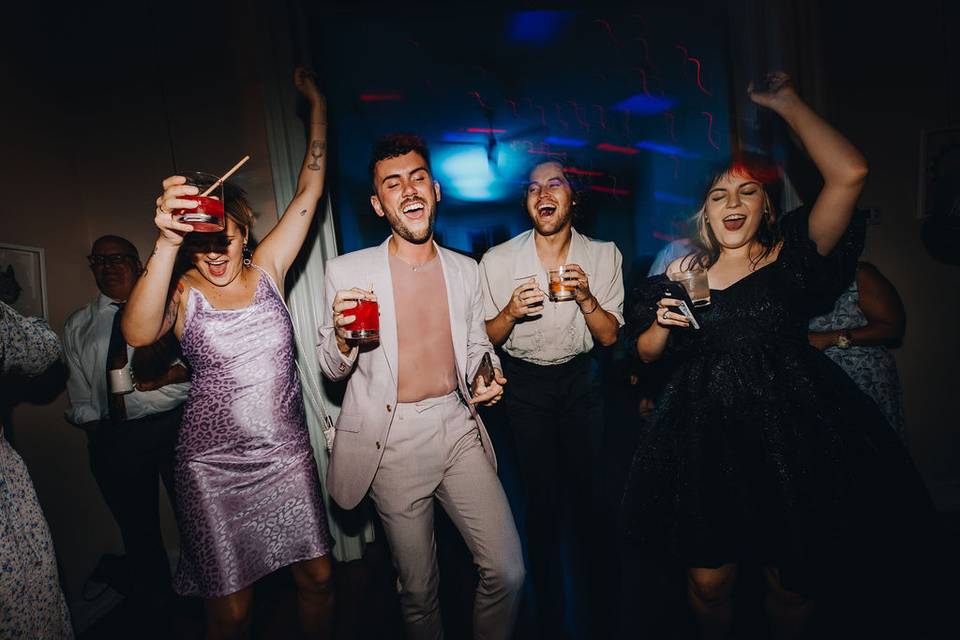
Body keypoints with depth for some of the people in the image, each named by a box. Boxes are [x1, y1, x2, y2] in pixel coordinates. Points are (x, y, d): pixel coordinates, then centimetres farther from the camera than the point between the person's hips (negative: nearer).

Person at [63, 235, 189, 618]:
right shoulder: (78, 325, 14)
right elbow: (79, 390, 12)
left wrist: (170, 374, -20)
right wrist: (95, 433, 1)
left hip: (175, 424, -3)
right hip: (113, 438, 3)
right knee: (137, 529, 13)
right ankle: (151, 607, 30)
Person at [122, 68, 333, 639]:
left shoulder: (267, 269, 1)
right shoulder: (183, 292, -5)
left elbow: (309, 192, 2)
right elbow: (139, 334, -27)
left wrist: (317, 105, 5)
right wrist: (166, 242, -38)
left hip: (287, 456, 2)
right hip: (214, 465, -2)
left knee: (318, 578, 11)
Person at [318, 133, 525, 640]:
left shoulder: (465, 270, 4)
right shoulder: (346, 271, -5)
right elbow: (332, 369, 2)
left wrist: (487, 380, -6)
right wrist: (343, 335, -21)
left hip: (458, 428, 3)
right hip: (392, 442, -2)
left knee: (508, 572, 1)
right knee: (418, 588, 13)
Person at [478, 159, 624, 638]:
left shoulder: (602, 255, -5)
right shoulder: (498, 260, -10)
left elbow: (610, 336, -4)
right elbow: (485, 340, -4)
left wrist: (586, 297, -22)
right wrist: (511, 311, -24)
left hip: (581, 378, 2)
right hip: (526, 383, -1)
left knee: (587, 489, 10)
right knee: (542, 495, 6)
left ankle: (589, 596, 38)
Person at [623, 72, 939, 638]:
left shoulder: (792, 257, -1)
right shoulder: (684, 272, 6)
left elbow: (850, 174, -16)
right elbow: (647, 352, 11)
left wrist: (787, 103, -7)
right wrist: (663, 323, -10)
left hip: (791, 435, -1)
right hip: (708, 440, 2)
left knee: (794, 585, 14)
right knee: (709, 580, 11)